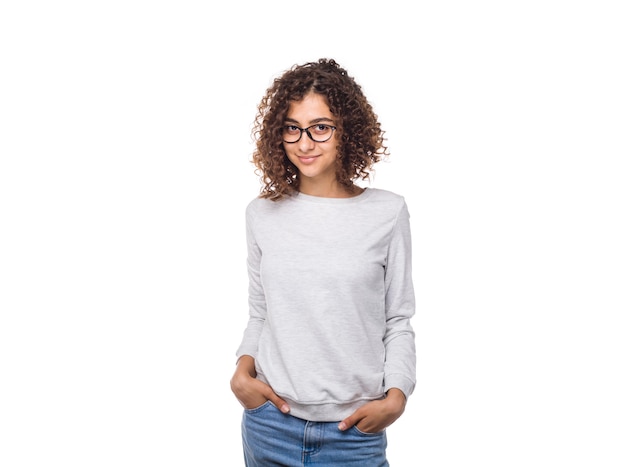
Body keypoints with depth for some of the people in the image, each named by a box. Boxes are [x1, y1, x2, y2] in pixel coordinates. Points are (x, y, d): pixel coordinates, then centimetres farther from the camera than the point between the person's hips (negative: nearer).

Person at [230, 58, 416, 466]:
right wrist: (244, 369, -5)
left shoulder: (387, 213, -5)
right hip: (270, 424, 2)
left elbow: (398, 320, 0)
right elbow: (259, 313, 10)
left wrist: (396, 396, -11)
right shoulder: (262, 214, 2)